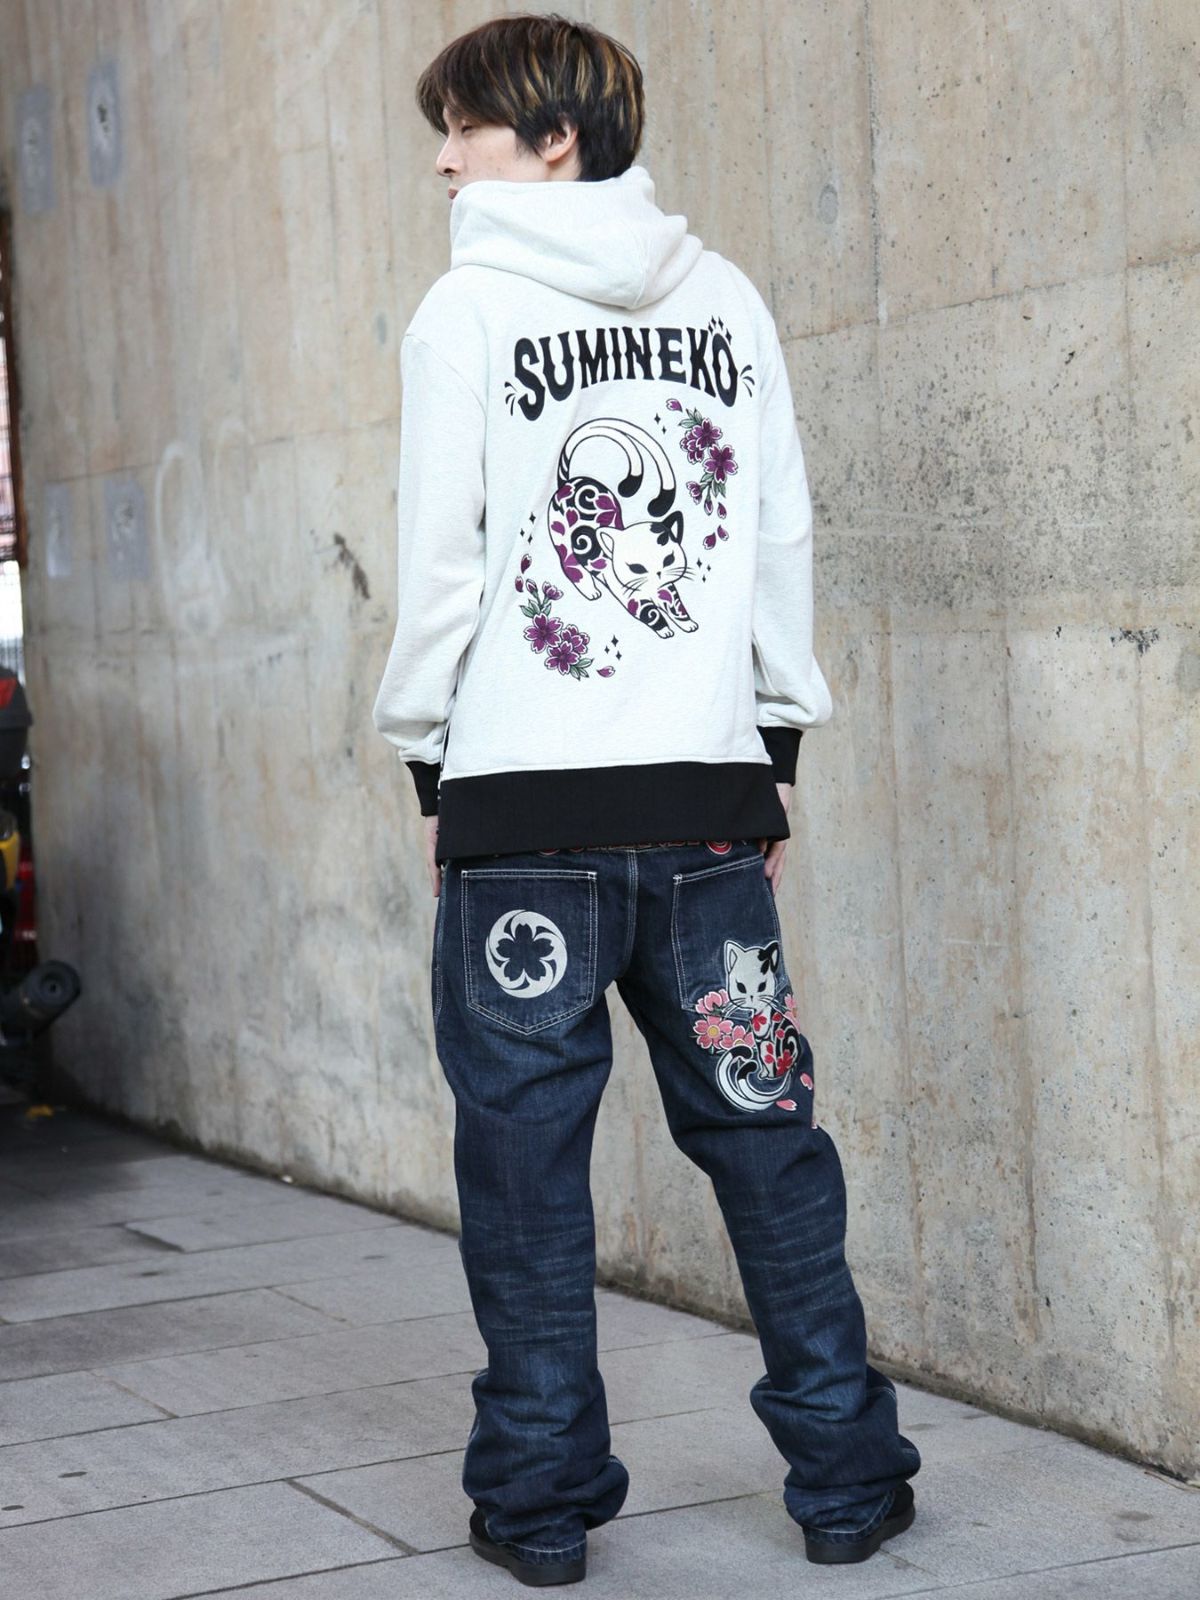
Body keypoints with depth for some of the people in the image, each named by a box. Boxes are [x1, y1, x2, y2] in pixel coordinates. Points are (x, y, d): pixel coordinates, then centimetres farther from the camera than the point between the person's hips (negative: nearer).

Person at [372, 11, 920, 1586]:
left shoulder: (470, 307, -2)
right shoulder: (727, 300, 10)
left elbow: (443, 559, -5)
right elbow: (784, 539, 9)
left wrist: (424, 752, 6)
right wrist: (773, 750, 15)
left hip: (525, 802, -3)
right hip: (709, 795, 4)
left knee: (525, 1152, 5)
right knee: (763, 1132, 9)